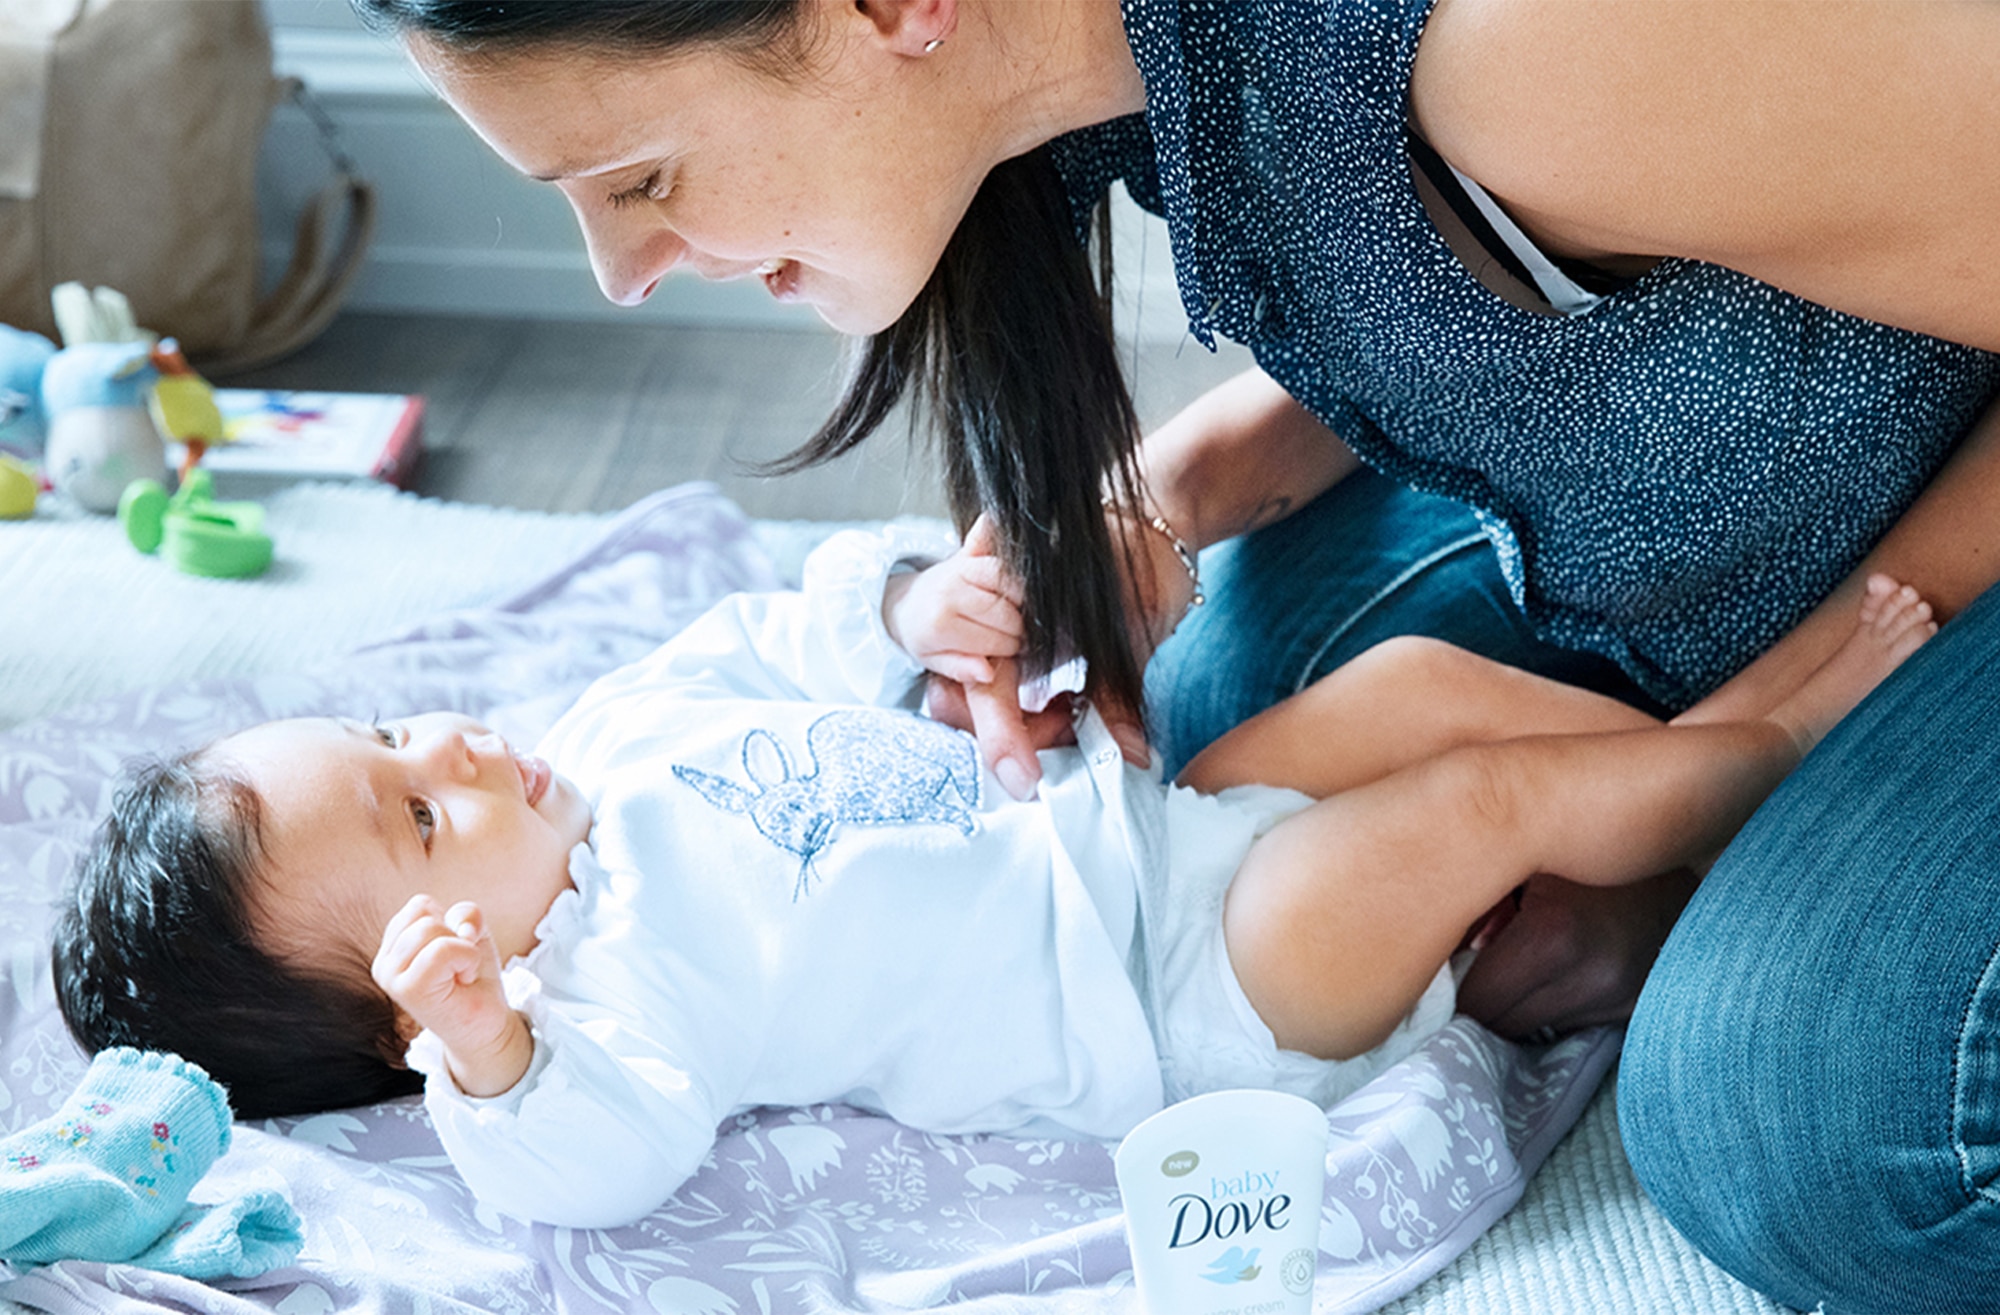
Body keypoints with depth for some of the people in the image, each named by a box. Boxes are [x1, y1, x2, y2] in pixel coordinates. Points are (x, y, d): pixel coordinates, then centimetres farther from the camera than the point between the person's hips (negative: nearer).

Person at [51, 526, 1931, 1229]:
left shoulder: (609, 737, 5)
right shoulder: (612, 972, -20)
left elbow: (781, 641, 14)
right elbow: (601, 1147, -36)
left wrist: (902, 604, -4)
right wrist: (484, 1052, -54)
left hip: (1131, 800, 9)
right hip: (1182, 979, -9)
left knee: (1428, 677, 1)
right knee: (1477, 804, -17)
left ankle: (1697, 742, 18)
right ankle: (1794, 751, 5)